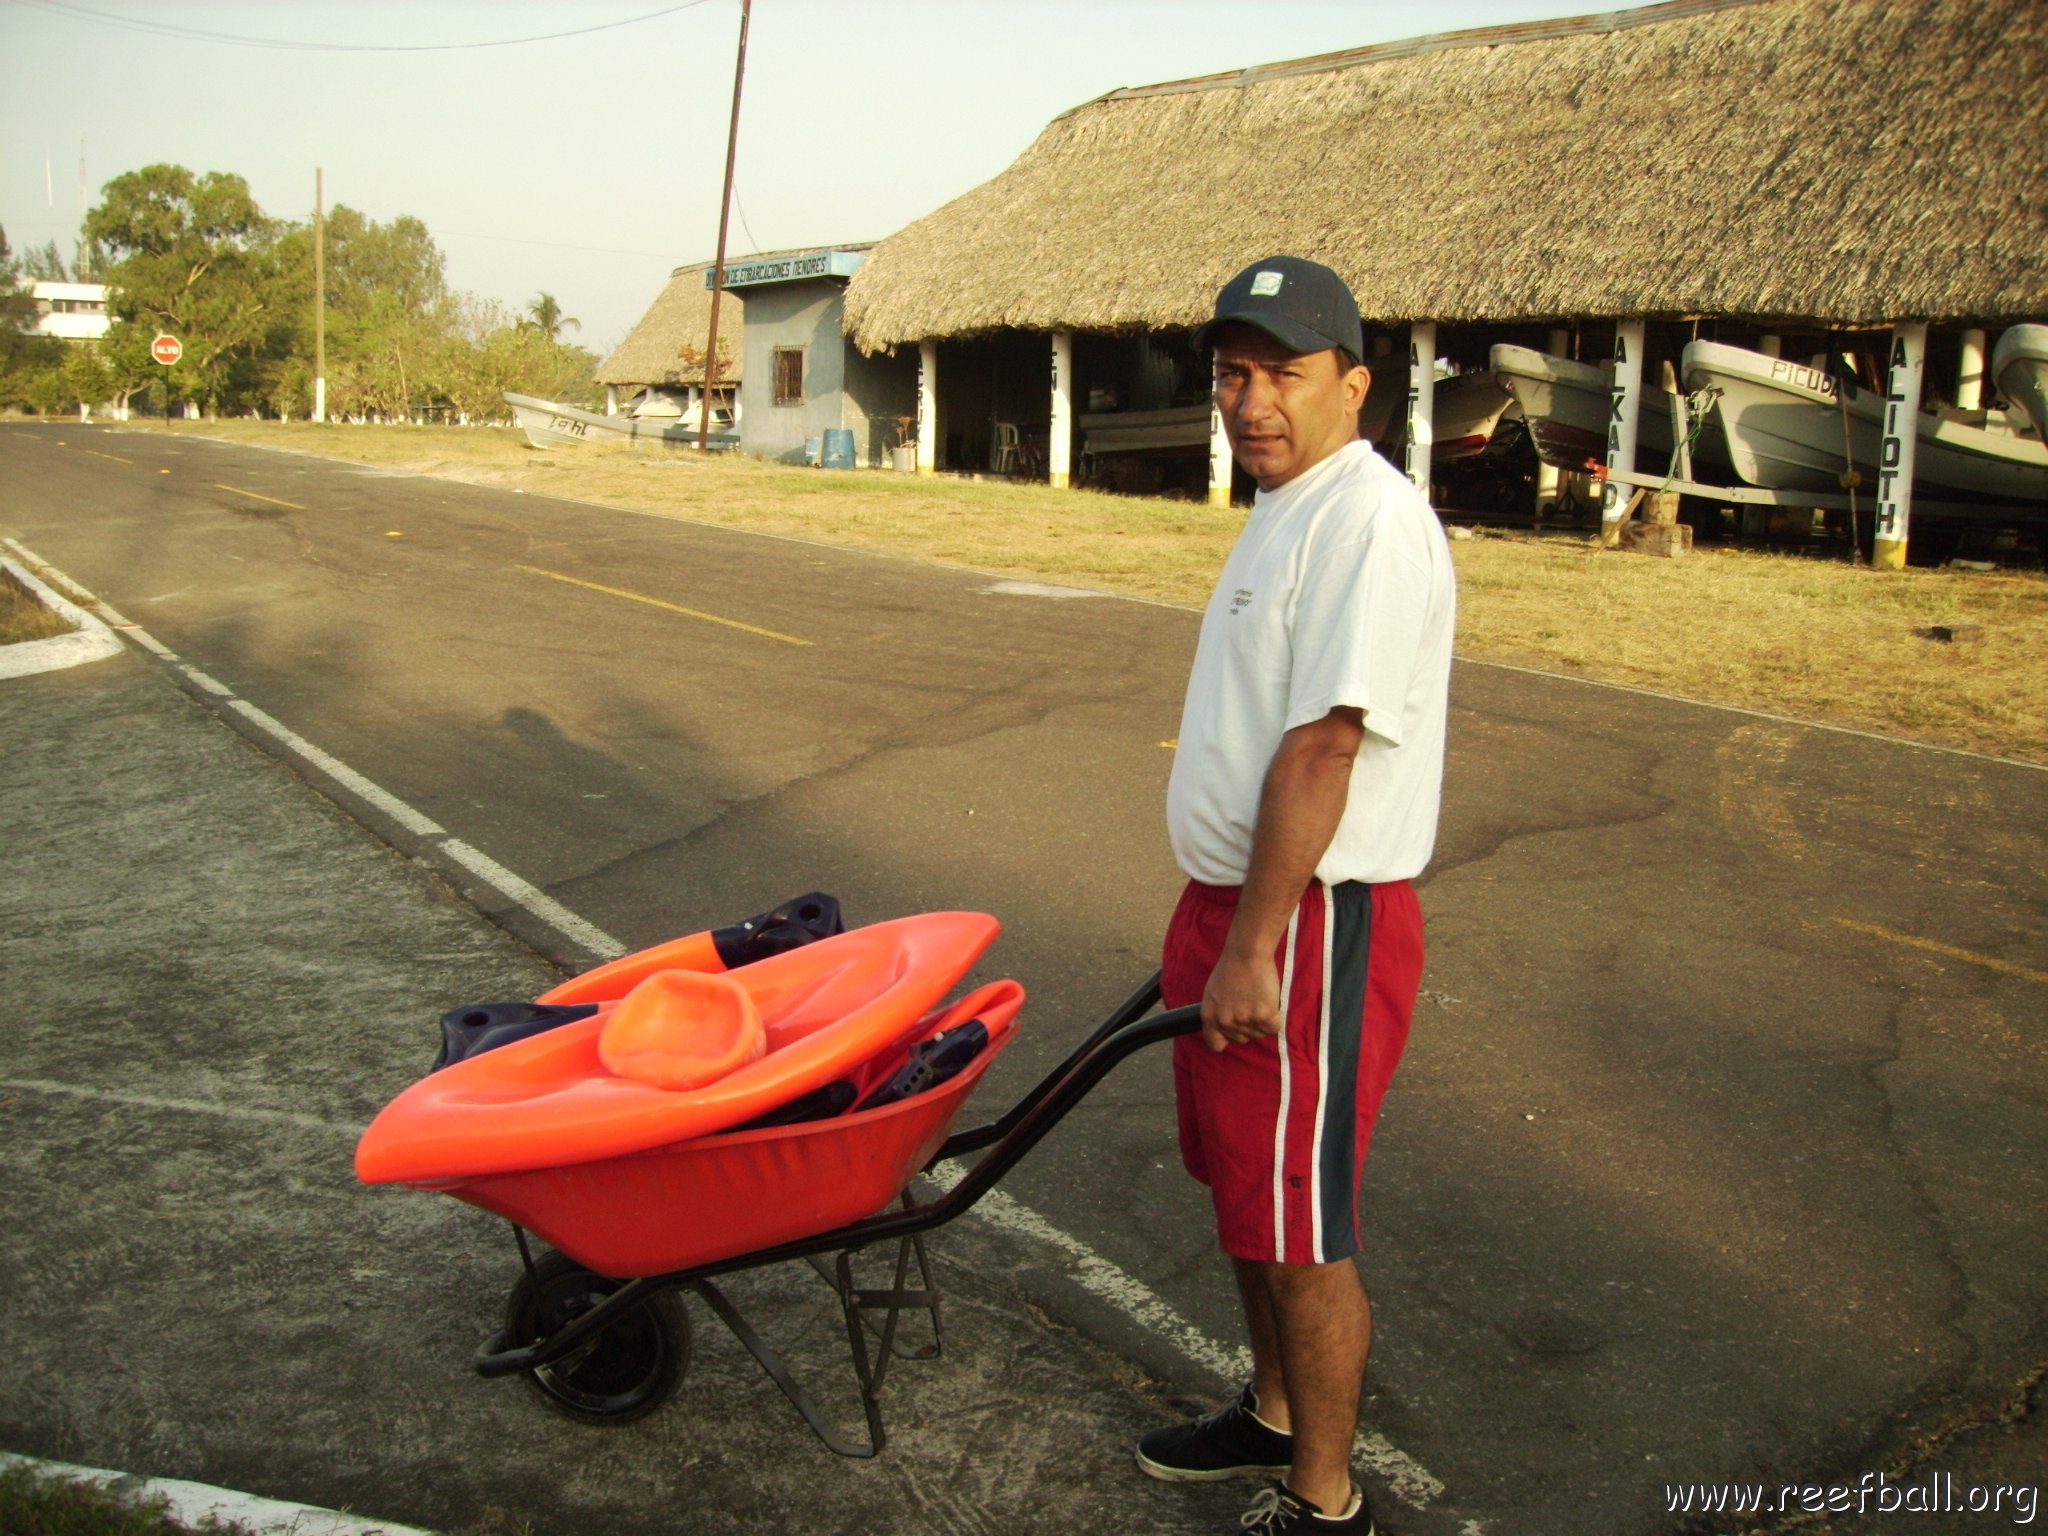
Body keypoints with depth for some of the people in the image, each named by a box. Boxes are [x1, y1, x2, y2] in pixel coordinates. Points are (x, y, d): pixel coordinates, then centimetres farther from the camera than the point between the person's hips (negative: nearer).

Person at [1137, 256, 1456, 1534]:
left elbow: (1321, 748, -25)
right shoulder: (1290, 507, 14)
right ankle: (1276, 1415, 41)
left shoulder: (1369, 520, -19)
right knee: (1250, 1193, 22)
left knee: (1300, 1226, 2)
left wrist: (1254, 947, -23)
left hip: (1314, 923, -10)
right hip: (1239, 902, 10)